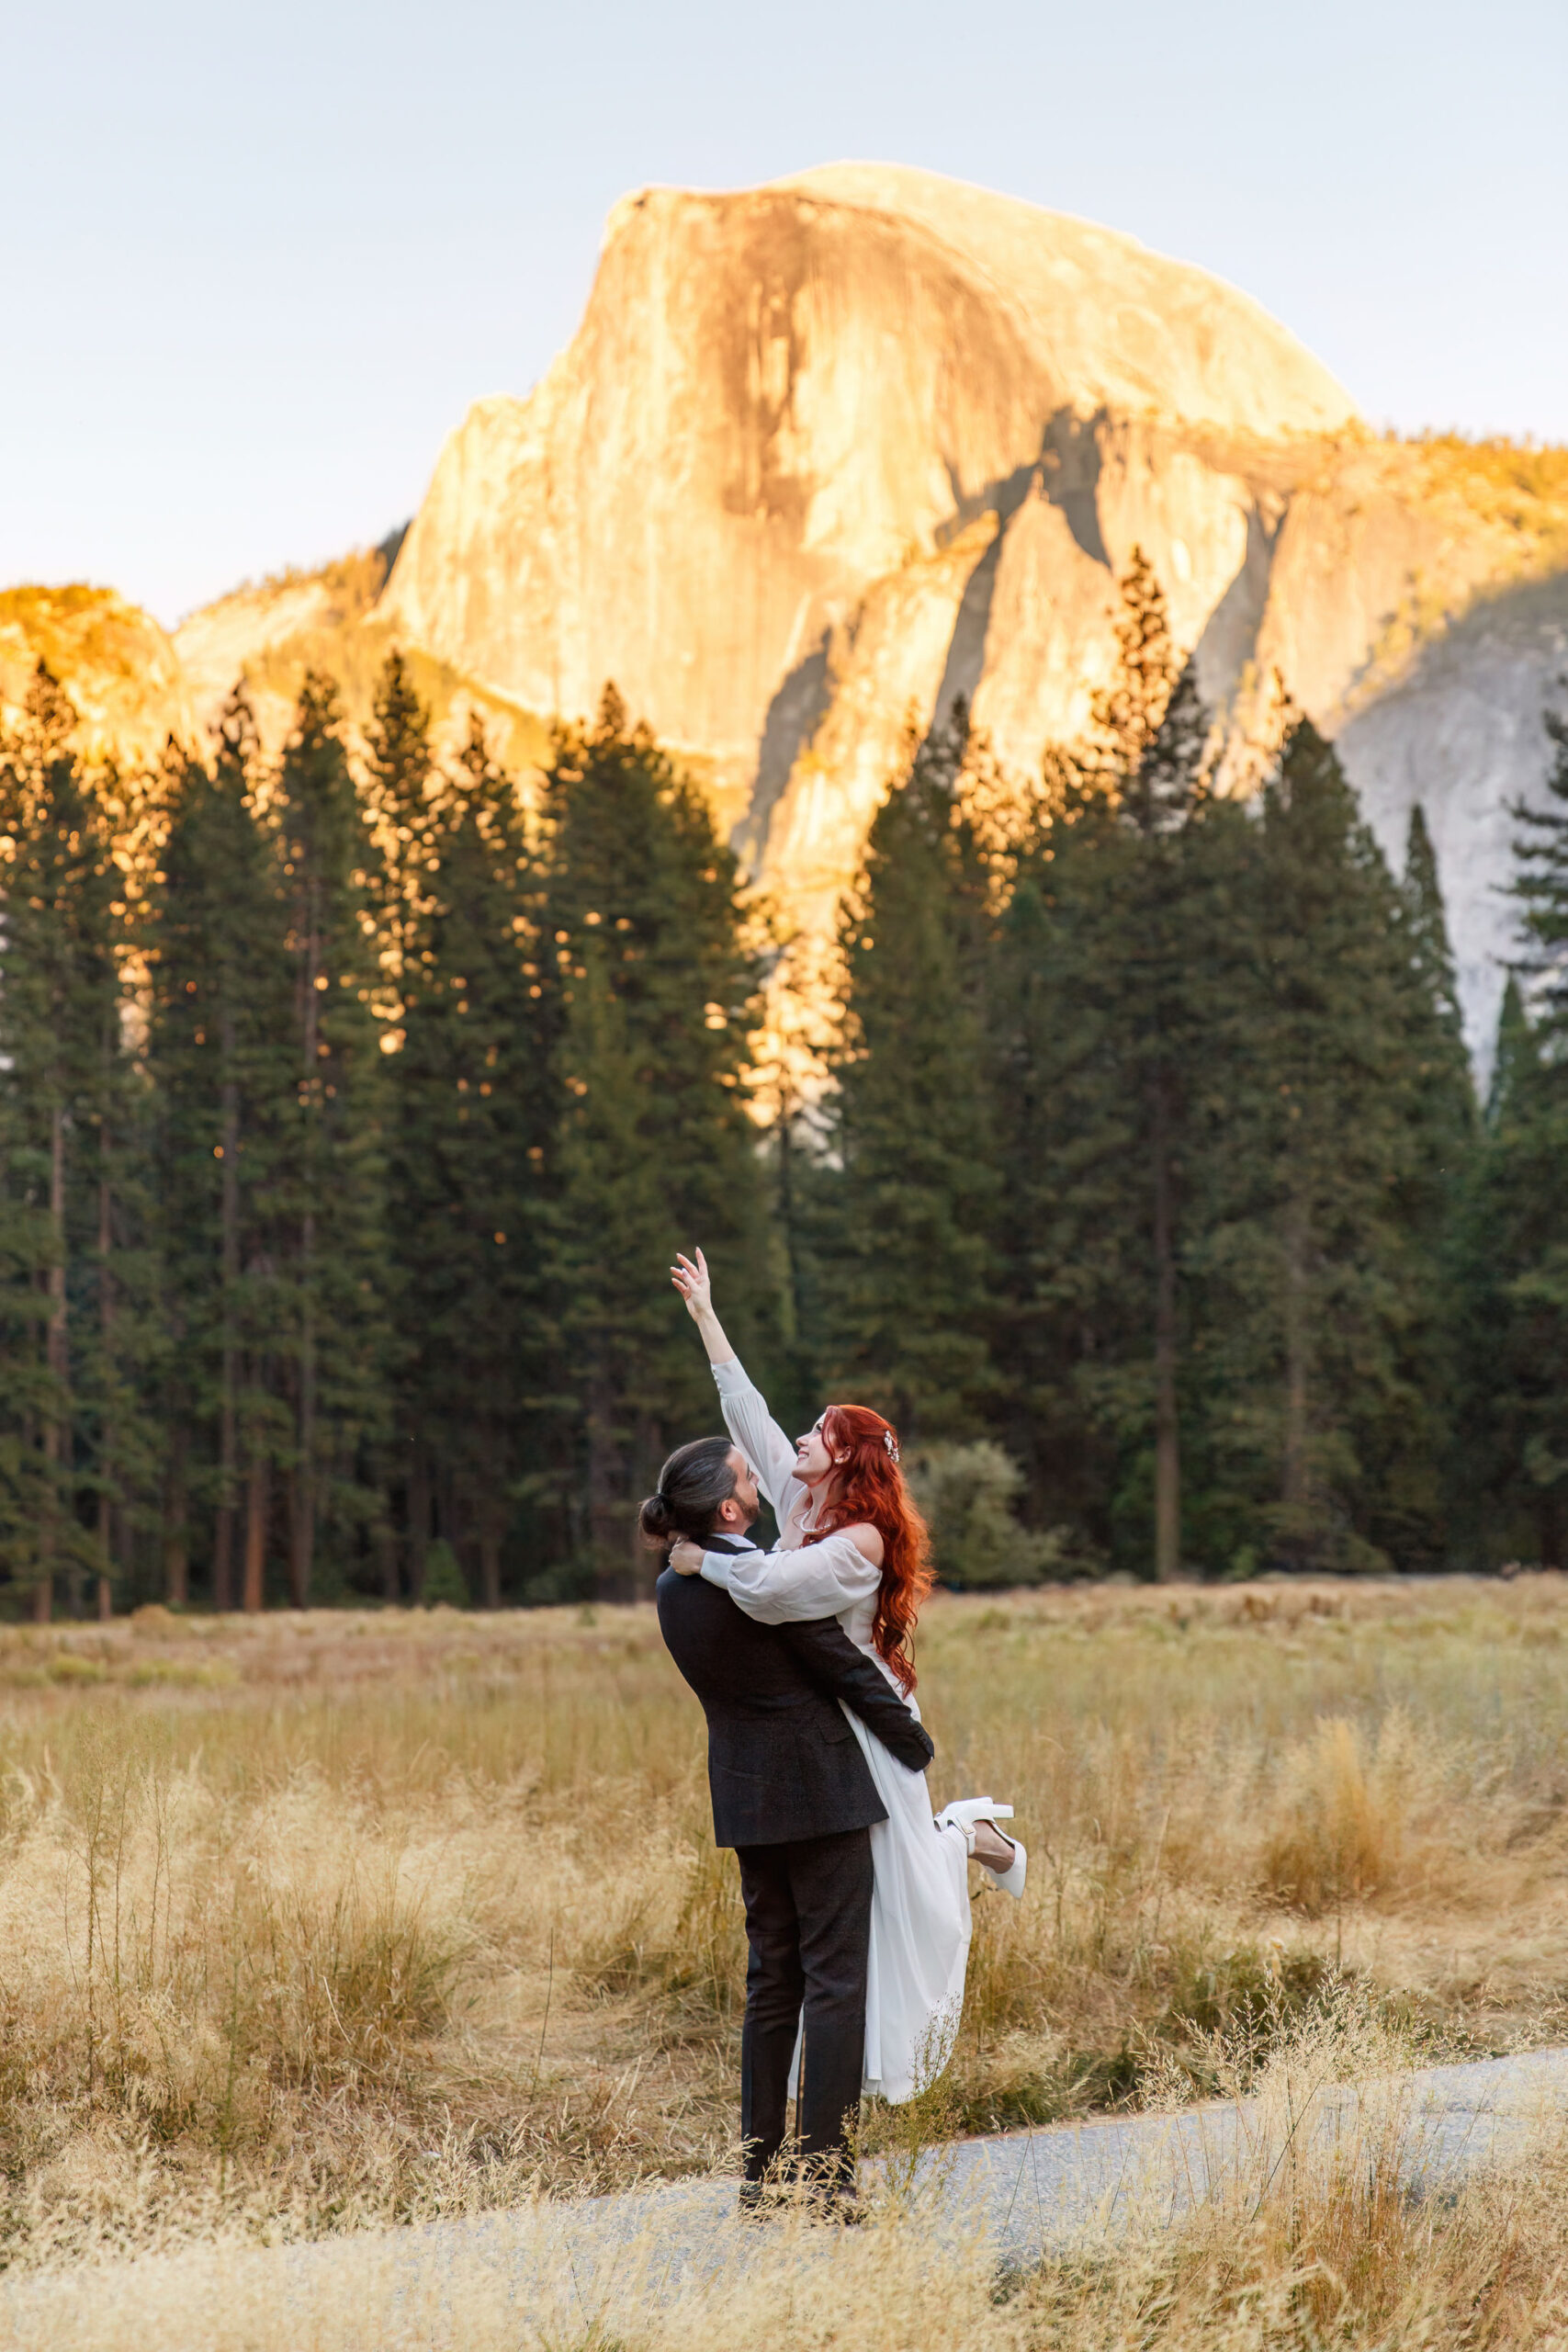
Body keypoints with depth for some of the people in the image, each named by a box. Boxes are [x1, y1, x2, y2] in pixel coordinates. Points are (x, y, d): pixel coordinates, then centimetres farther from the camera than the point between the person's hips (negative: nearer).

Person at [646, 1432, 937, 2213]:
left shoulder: (673, 1590, 4)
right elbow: (849, 1673, -12)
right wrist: (917, 1746, 2)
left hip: (745, 1797, 7)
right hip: (820, 1792, -7)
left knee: (771, 1979, 14)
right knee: (833, 1980, -3)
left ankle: (760, 2171, 15)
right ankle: (827, 2175, -4)